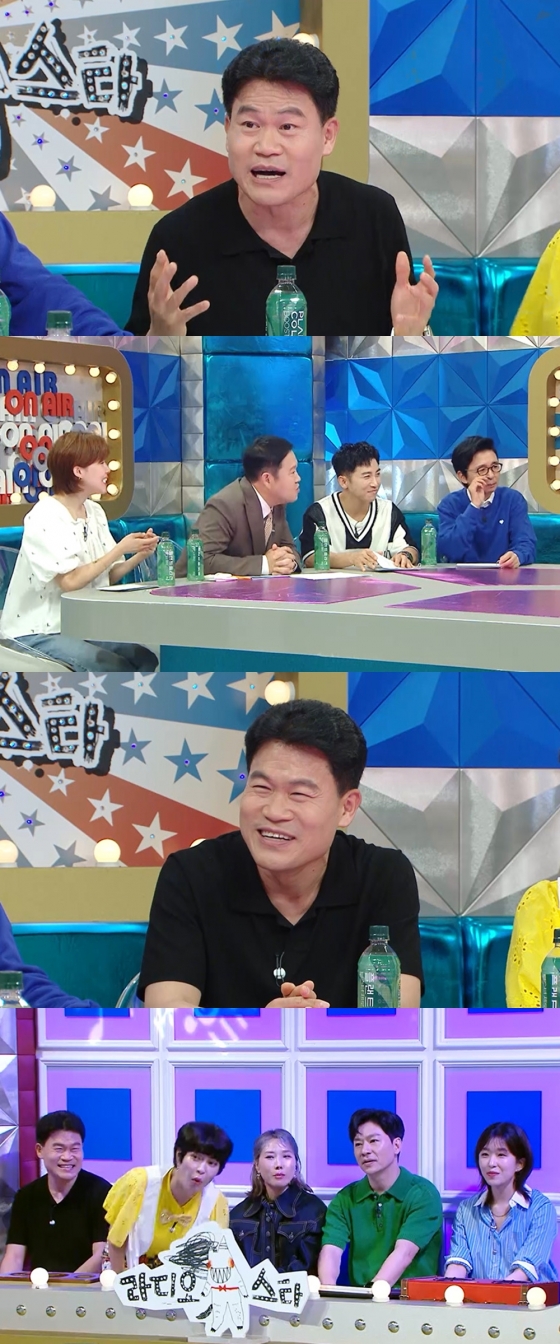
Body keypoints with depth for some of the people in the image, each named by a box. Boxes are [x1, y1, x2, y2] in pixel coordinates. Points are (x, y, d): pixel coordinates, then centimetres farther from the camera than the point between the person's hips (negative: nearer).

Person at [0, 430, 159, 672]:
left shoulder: (95, 512, 8)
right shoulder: (44, 518, -16)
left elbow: (107, 576, 9)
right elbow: (70, 581, -23)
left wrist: (139, 555, -10)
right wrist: (120, 549, -19)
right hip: (37, 633, -8)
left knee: (149, 658, -11)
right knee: (119, 670, -25)